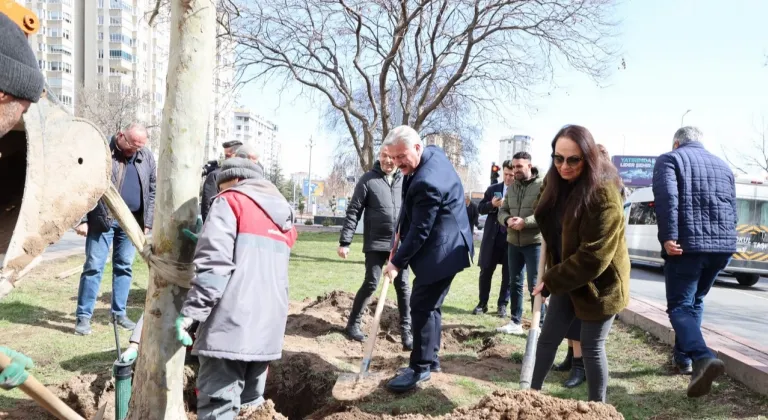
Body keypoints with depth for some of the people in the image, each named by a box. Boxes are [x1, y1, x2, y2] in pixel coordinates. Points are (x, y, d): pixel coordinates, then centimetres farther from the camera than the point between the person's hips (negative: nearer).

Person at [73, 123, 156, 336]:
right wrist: (82, 219, -12)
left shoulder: (147, 157, 4)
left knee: (124, 267, 10)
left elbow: (153, 190, 9)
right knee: (94, 267, 0)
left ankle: (119, 313, 20)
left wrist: (147, 222, 5)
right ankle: (83, 316, 8)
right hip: (103, 219, -4)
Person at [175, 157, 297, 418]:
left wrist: (190, 312, -12)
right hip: (268, 326, 7)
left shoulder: (231, 202, 1)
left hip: (232, 324, -7)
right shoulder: (283, 215, 23)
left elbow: (212, 264, -12)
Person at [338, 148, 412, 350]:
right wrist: (344, 242, -7)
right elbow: (353, 211, -3)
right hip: (375, 243, -3)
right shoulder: (368, 179, -4)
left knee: (403, 286, 4)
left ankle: (406, 331, 13)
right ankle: (353, 324, 17)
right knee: (371, 283, -1)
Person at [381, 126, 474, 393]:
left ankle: (421, 367, 7)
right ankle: (430, 359, 29)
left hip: (441, 251, -11)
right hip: (441, 246, 11)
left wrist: (398, 262, -11)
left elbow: (420, 231, -23)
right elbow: (411, 206, 15)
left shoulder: (427, 182, -29)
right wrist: (400, 231, 9)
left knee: (422, 307, -5)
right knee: (429, 306, 17)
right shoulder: (434, 152, 3)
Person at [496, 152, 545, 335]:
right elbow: (502, 211, 11)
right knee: (515, 283, 12)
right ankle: (516, 322, 22)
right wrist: (507, 220, -11)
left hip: (534, 243, -6)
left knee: (535, 285, -1)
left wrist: (525, 222, -25)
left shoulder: (542, 186, -9)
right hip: (513, 243, 7)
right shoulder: (511, 188, 13)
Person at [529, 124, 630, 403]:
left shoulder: (603, 194, -25)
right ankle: (533, 393, 31)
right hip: (567, 278, 7)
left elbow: (594, 257, -27)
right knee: (547, 338, 14)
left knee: (591, 347, 5)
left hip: (599, 283, -7)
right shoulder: (556, 181, -2)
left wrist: (551, 282, -21)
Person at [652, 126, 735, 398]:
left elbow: (667, 199, -14)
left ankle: (702, 358, -26)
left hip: (687, 245, -6)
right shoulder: (722, 165, 21)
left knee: (680, 306, -3)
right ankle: (683, 357, 27)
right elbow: (733, 210, 22)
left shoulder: (669, 159, 3)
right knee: (695, 301, 22)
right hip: (723, 245, 6)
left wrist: (668, 238, -18)